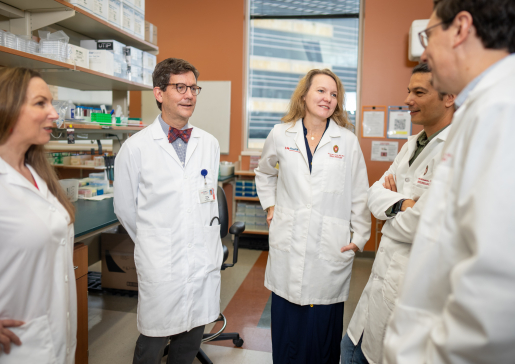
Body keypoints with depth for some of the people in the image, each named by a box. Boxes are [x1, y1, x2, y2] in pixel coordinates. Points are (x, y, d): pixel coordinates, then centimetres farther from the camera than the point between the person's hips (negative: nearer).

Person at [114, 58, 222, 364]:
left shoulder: (210, 144, 5)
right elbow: (125, 209, 3)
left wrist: (202, 241, 12)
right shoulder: (136, 147, -6)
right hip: (160, 267, -3)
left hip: (204, 263, 4)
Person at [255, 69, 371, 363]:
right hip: (289, 245, 2)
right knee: (287, 320, 12)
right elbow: (264, 173, 21)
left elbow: (359, 194, 3)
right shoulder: (281, 135, 3)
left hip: (330, 248, -1)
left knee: (324, 324, 8)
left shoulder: (348, 141, 0)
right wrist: (270, 205, 11)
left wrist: (360, 237, 1)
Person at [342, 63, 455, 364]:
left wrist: (391, 222, -3)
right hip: (386, 271, 8)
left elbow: (423, 224, -25)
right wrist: (401, 204, -12)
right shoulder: (413, 144, 10)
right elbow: (375, 192, 10)